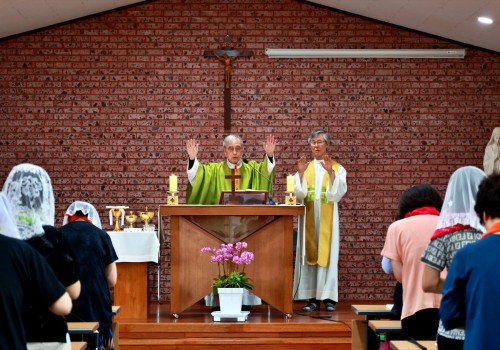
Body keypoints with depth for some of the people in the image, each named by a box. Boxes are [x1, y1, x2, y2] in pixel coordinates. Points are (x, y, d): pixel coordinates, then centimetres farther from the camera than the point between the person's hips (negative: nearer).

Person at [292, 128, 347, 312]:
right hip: (308, 218, 2)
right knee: (309, 254, -1)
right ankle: (312, 297, 2)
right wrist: (300, 173, -16)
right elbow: (298, 194, -2)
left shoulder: (337, 168, 5)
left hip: (327, 219, -2)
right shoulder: (304, 168, 11)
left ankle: (328, 297, -1)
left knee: (327, 254, -4)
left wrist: (330, 172, -23)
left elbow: (339, 192, -11)